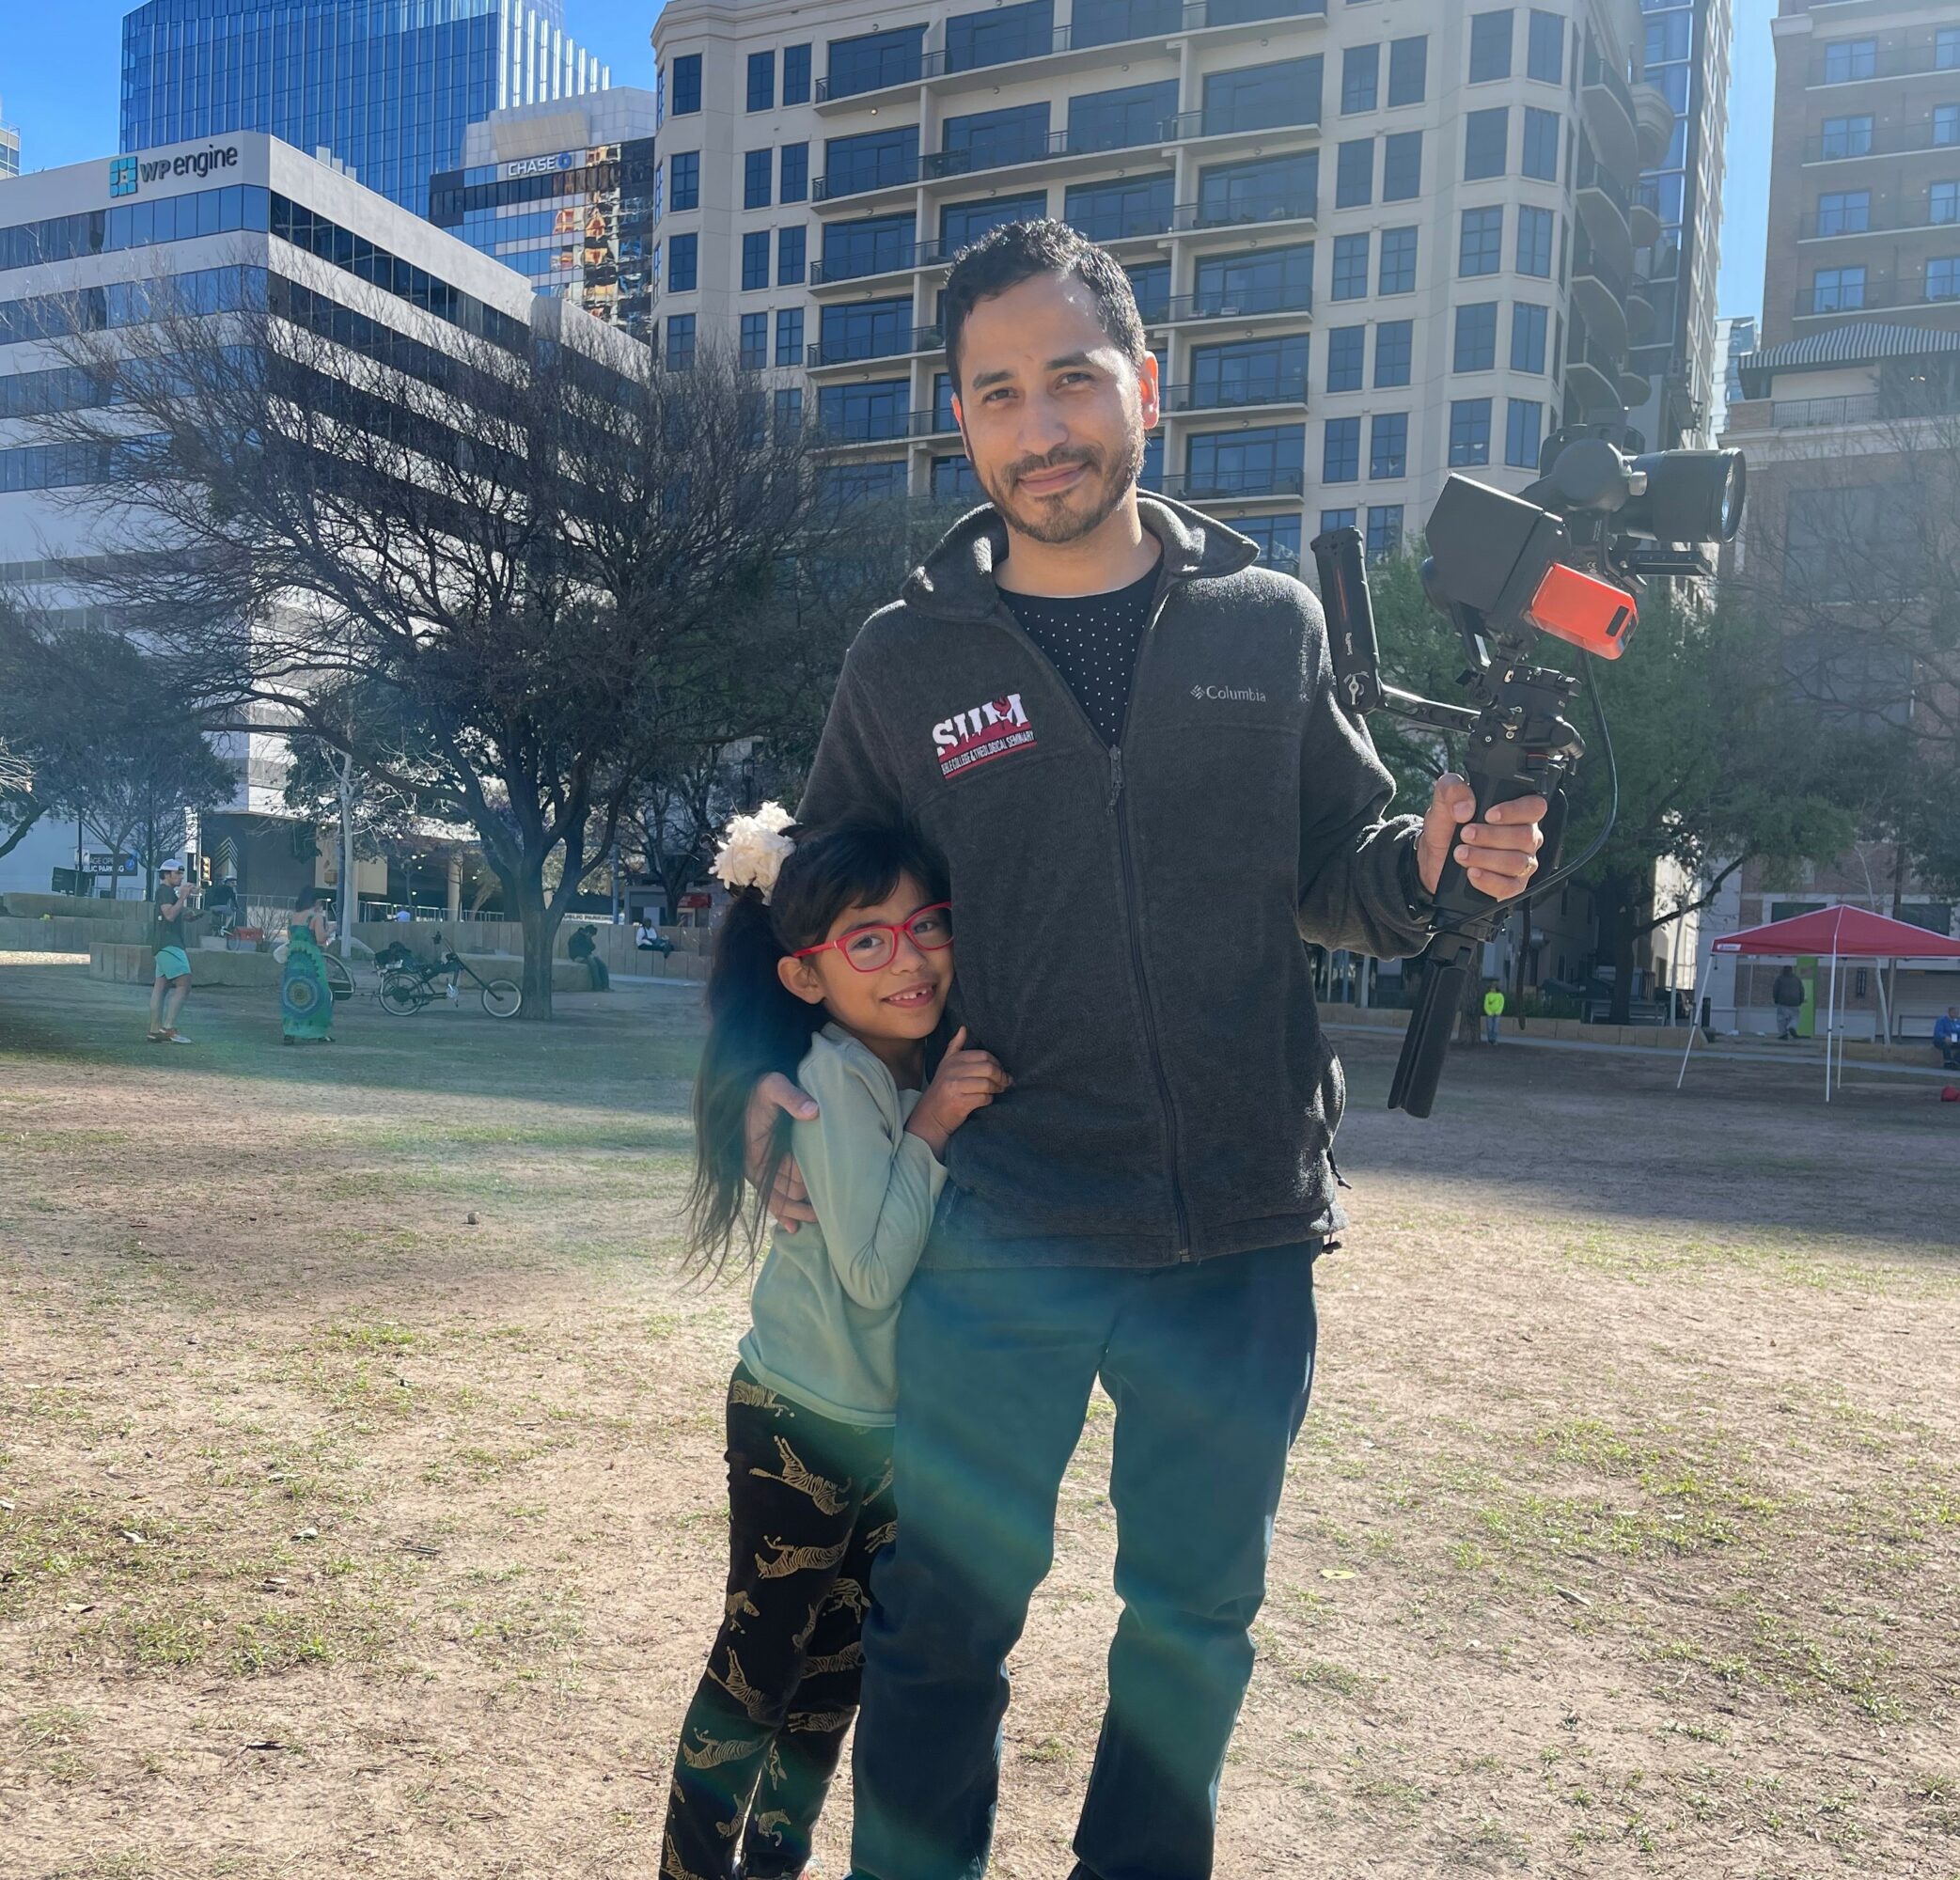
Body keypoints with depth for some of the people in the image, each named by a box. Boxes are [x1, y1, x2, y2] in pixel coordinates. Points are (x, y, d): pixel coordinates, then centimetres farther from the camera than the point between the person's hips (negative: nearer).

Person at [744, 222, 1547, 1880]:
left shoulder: (1267, 623, 3)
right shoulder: (908, 659, 1)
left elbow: (1333, 873, 9)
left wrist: (1433, 862, -11)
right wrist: (765, 1074, -4)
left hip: (1244, 1241, 2)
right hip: (1002, 1245, -1)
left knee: (1197, 1624, 18)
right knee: (945, 1619, 9)